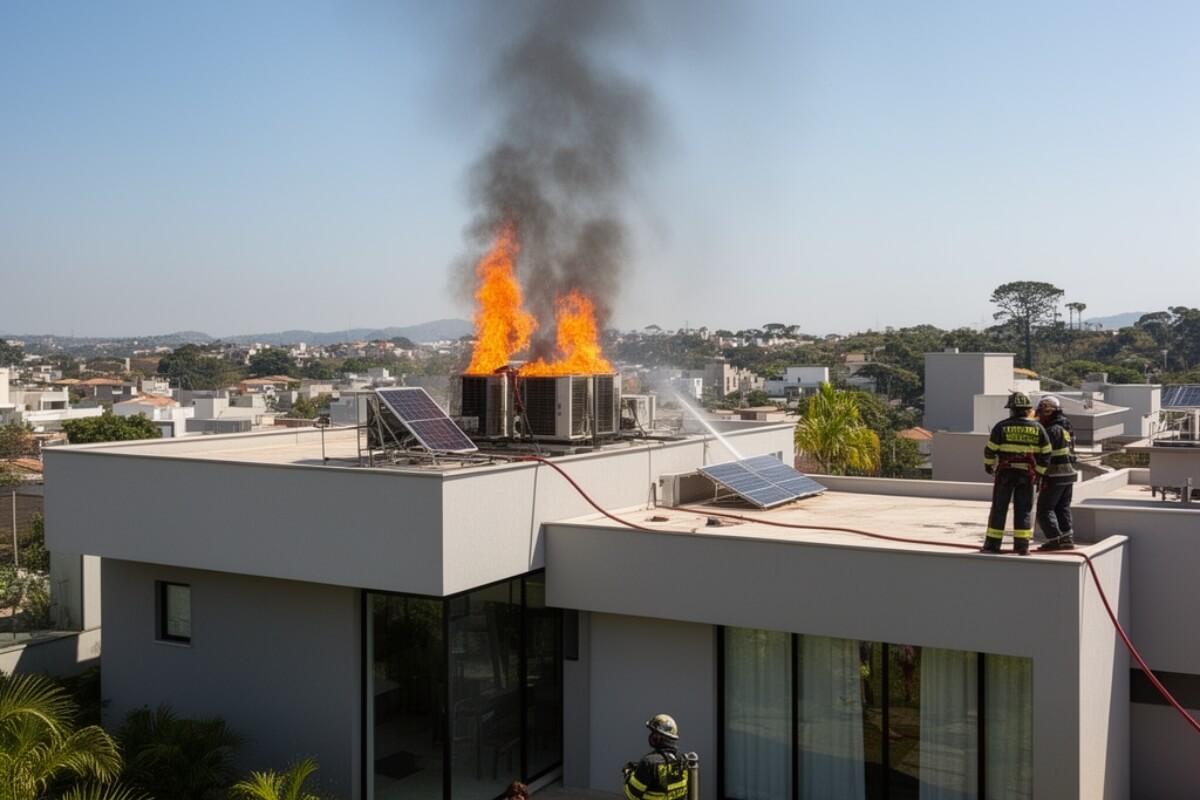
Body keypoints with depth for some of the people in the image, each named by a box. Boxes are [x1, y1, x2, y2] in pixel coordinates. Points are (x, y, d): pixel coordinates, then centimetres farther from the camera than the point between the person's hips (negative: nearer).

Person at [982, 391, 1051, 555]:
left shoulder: (1002, 426, -5)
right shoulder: (1037, 428, 2)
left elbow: (990, 450, -2)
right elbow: (1045, 454, 4)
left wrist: (989, 466, 15)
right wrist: (1039, 473, 14)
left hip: (1005, 473, -1)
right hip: (1026, 474, 1)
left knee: (999, 508, 6)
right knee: (1024, 510, 7)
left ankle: (992, 544, 7)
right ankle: (1022, 545, 4)